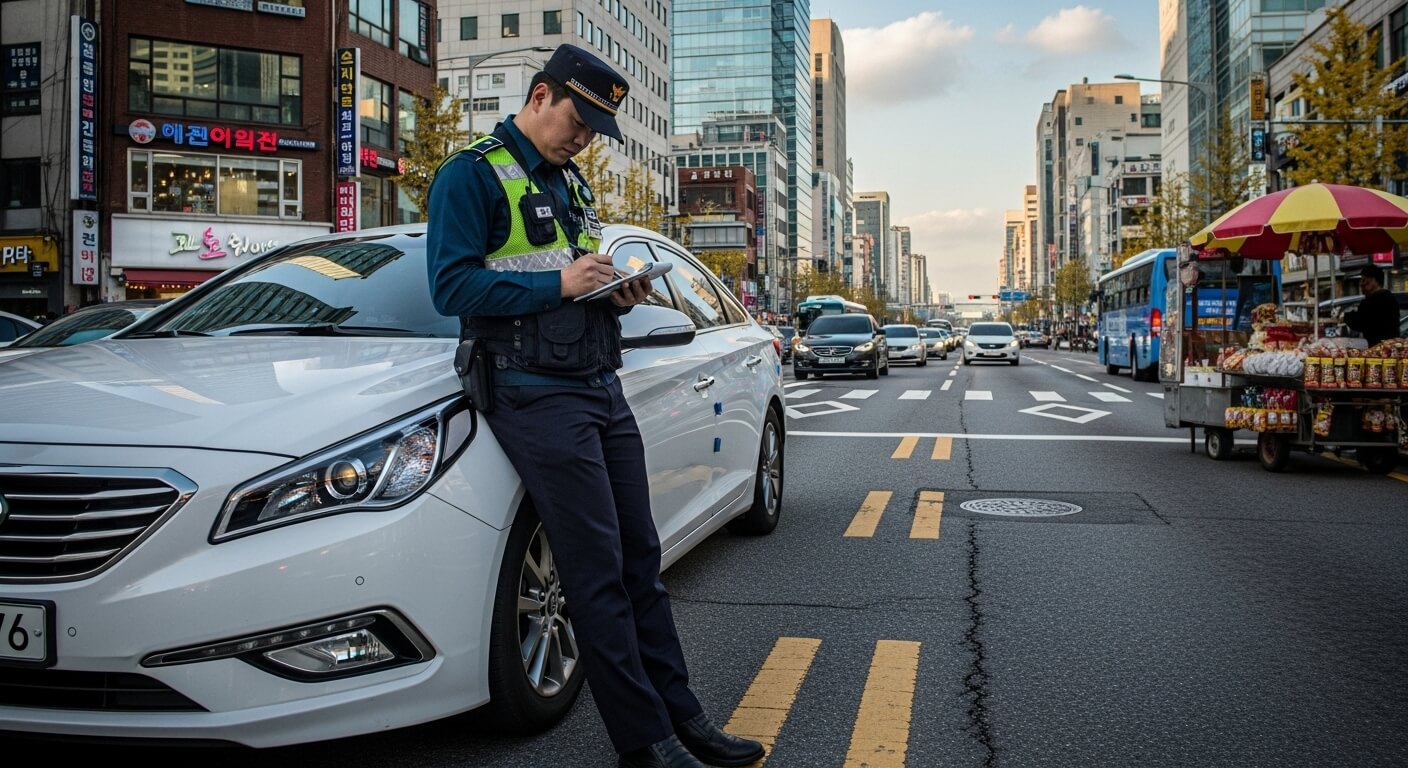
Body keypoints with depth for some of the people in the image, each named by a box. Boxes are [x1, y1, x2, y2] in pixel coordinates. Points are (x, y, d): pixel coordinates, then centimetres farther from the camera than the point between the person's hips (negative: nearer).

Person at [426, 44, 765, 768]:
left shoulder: (570, 182, 21)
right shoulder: (472, 174, -4)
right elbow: (452, 286, -14)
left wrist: (618, 296, 5)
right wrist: (558, 284, -18)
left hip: (603, 387, 8)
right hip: (538, 395, -8)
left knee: (641, 559, 8)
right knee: (597, 573, -6)